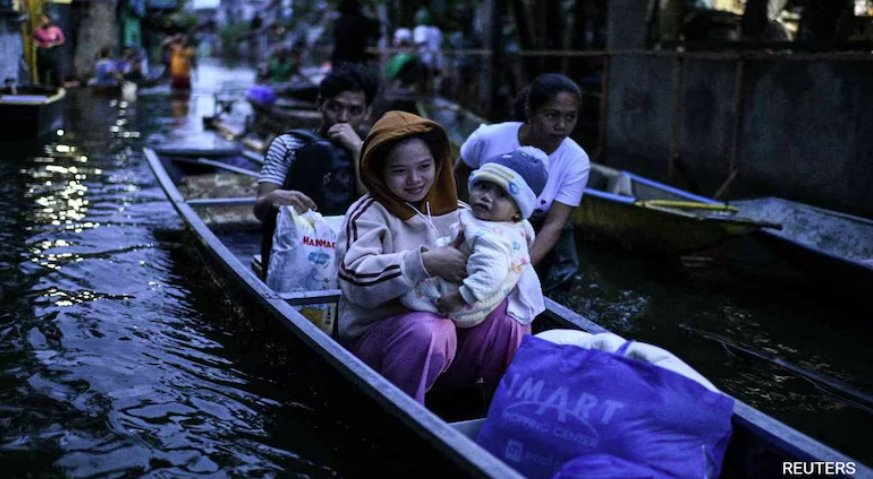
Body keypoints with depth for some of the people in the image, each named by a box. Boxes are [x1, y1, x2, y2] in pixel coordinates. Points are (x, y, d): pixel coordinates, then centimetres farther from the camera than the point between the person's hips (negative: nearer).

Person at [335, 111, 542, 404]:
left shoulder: (455, 213, 9)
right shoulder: (368, 214, -6)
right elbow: (354, 278, -24)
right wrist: (424, 262, -31)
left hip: (451, 335, 5)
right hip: (378, 335, -5)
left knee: (504, 314, -18)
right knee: (429, 330, -35)